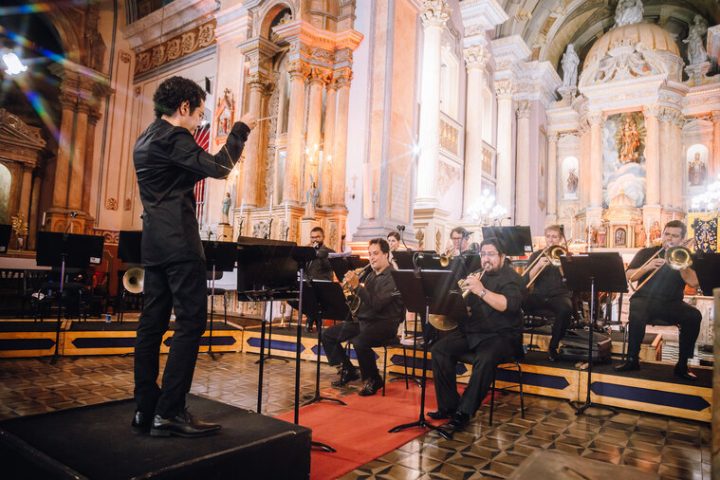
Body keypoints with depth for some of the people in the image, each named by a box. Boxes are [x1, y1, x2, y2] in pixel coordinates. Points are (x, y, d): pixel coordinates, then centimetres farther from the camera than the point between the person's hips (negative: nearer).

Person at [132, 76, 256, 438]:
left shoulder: (147, 139, 21)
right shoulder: (172, 137, -9)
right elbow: (219, 167, -17)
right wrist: (240, 129, -4)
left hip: (154, 243, 10)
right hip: (178, 242, -10)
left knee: (153, 322, 8)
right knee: (191, 322, -8)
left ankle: (146, 410, 14)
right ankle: (169, 413, -7)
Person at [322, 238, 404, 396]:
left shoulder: (393, 277, -12)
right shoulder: (369, 274, 13)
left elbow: (376, 304, -24)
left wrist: (357, 286, -26)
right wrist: (351, 283, -5)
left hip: (384, 322, -8)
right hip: (363, 319, 8)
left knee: (359, 342, -35)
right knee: (328, 335, 2)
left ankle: (373, 380, -10)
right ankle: (348, 370, 16)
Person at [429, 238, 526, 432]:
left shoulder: (512, 279, -2)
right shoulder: (476, 276, 18)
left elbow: (508, 305, -21)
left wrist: (481, 290, -29)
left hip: (501, 335, -6)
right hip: (470, 331, 6)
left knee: (484, 359, -35)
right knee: (439, 350, -14)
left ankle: (464, 412, -22)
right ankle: (448, 406, -7)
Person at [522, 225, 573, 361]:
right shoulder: (536, 255, 11)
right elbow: (525, 280, -2)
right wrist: (538, 265, -17)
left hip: (559, 295, -1)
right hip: (538, 296, 1)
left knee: (566, 309, -36)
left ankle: (553, 346, -15)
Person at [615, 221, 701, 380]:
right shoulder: (646, 253, 11)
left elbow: (694, 283, -6)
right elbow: (628, 277, 1)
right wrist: (648, 267, -13)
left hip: (672, 303, 2)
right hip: (644, 299, -1)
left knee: (694, 316, -29)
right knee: (637, 316, -36)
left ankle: (682, 365, -15)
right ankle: (632, 359, -19)